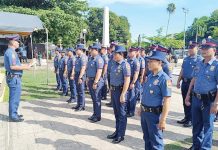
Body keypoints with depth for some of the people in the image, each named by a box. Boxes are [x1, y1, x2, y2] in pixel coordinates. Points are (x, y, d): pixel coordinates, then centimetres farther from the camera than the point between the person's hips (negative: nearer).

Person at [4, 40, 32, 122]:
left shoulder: (9, 51, 17)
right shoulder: (11, 52, -16)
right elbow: (13, 66, -24)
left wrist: (25, 65, 14)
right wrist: (25, 67, -15)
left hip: (13, 77, 11)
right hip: (14, 78, -11)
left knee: (13, 97, 18)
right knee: (15, 98, -3)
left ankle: (13, 114, 29)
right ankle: (13, 116, 6)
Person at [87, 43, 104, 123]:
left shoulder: (99, 59, -16)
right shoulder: (91, 58, 13)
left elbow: (99, 72, -22)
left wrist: (95, 82, -23)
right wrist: (88, 79, 17)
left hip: (96, 81, -9)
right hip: (90, 80, 9)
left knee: (97, 99, 0)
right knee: (93, 98, 16)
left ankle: (98, 116, 12)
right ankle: (94, 114, 29)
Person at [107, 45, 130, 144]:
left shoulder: (125, 65, -16)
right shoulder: (114, 64, 9)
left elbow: (127, 81, -21)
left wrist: (123, 94, -23)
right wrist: (111, 89, 17)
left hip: (120, 91, -8)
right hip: (113, 90, 8)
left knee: (122, 114, 5)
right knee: (116, 113, 18)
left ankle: (121, 135, 17)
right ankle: (117, 131, 33)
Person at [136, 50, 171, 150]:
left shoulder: (164, 79, -19)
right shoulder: (149, 76, 5)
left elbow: (166, 101, -21)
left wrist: (163, 120, -22)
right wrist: (141, 107, 19)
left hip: (154, 114, -7)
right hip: (144, 112, 7)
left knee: (155, 142, 11)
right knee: (147, 139, 23)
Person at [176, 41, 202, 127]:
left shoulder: (199, 59, -9)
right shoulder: (186, 59, 12)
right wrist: (178, 81, 14)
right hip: (184, 82, 7)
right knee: (185, 101, 14)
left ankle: (190, 120, 15)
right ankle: (186, 118, 27)